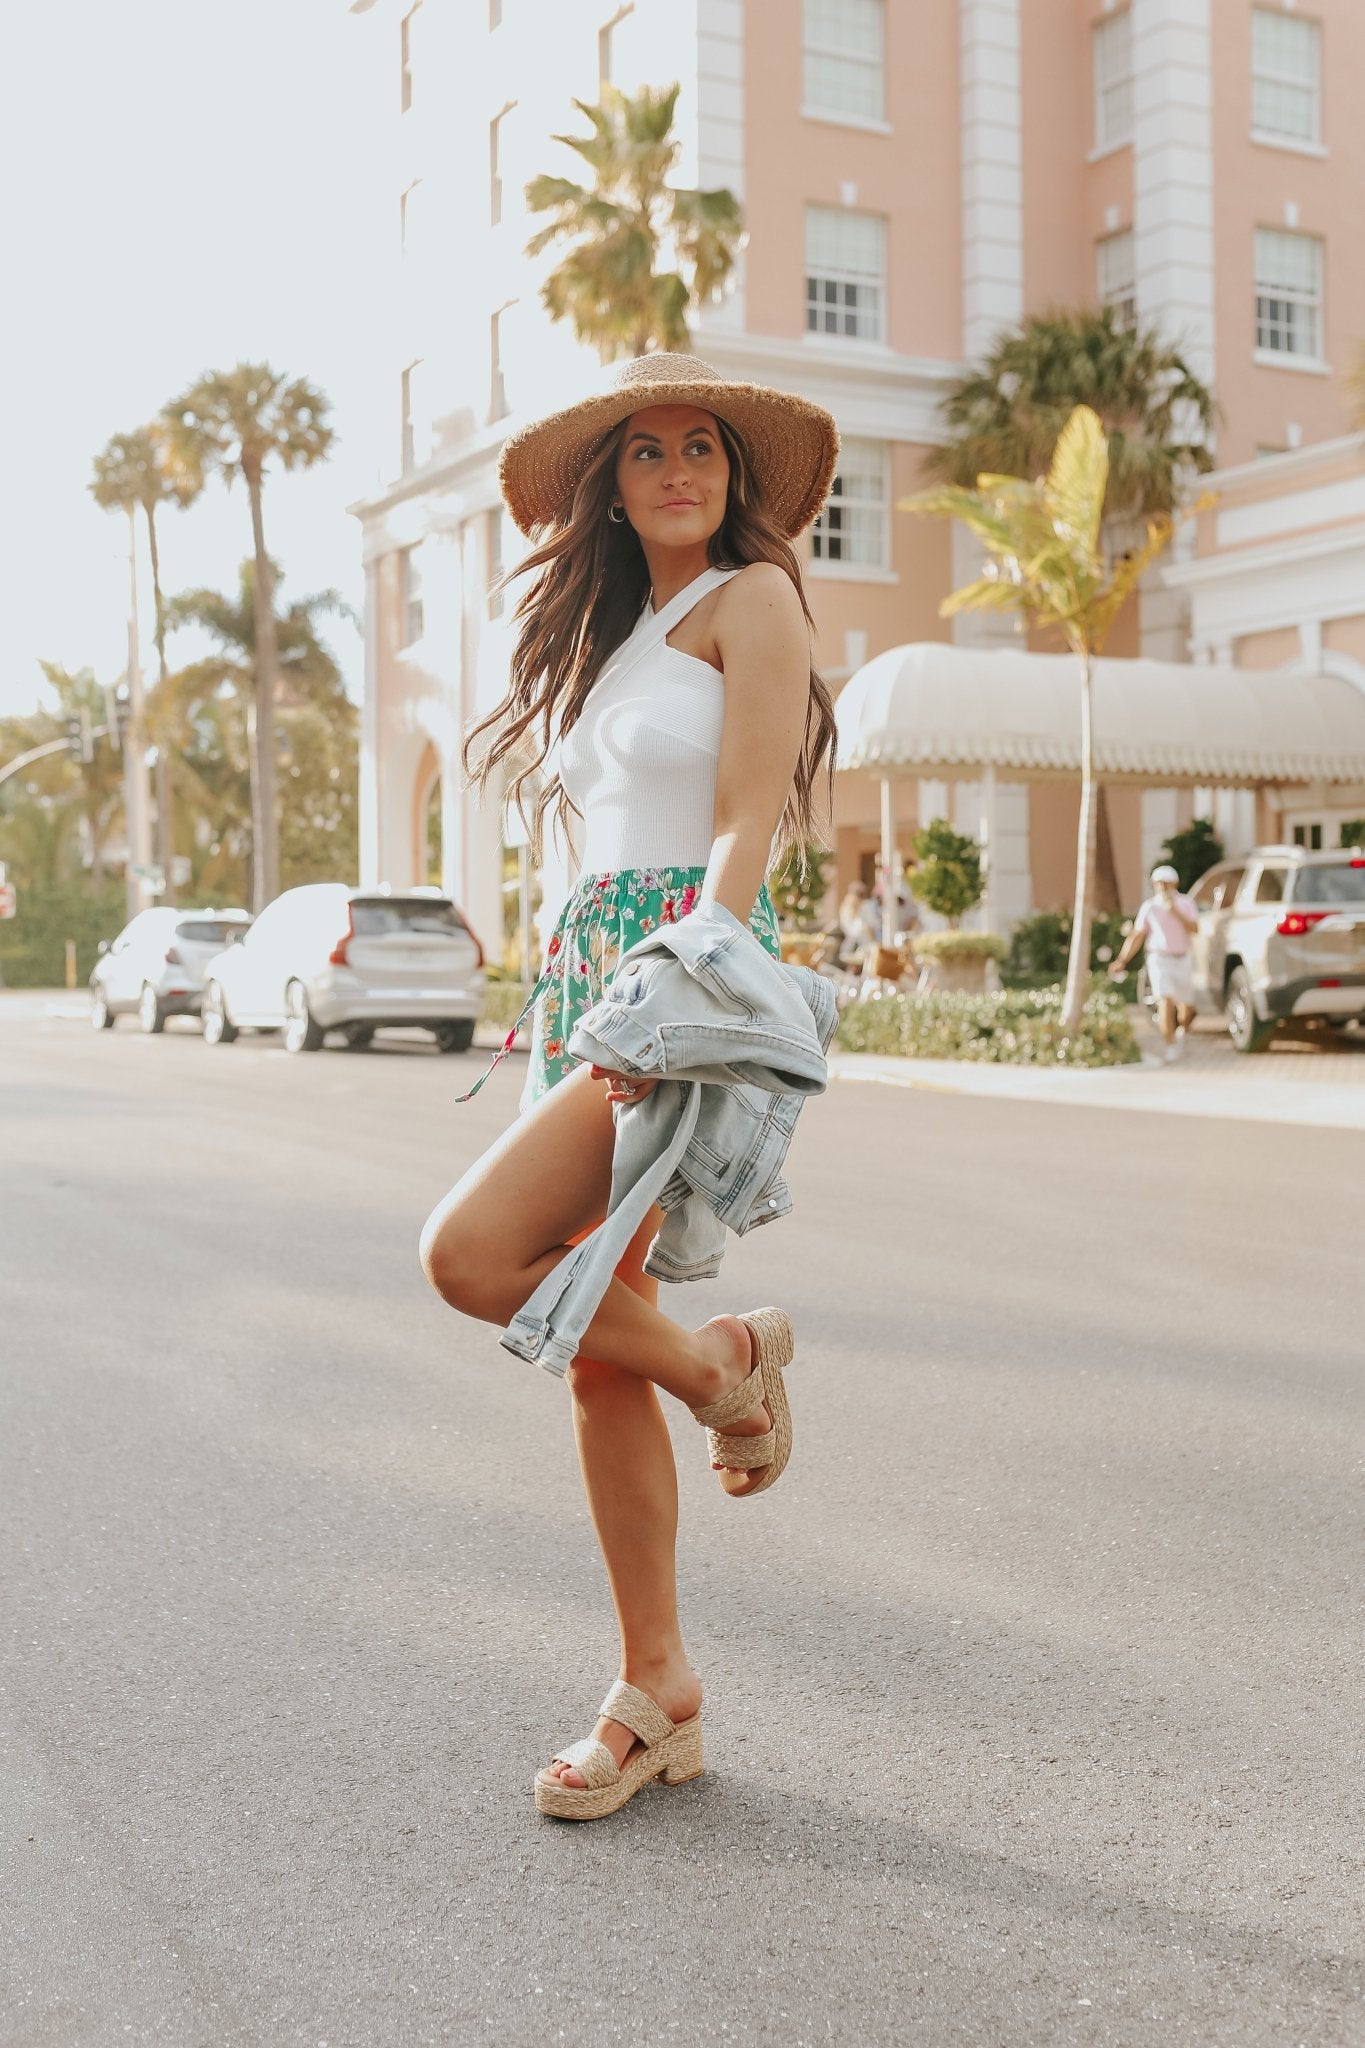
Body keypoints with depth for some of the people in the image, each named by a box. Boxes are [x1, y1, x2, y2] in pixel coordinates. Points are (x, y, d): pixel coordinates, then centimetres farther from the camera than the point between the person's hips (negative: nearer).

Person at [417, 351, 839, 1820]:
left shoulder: (753, 596, 0)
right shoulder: (610, 628, 22)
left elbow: (748, 821, -11)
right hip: (585, 974, 8)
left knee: (470, 1251, -23)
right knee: (596, 1348, 5)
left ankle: (721, 1365, 3)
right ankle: (657, 1695, 15)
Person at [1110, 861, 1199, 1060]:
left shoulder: (1185, 904, 3)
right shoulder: (1149, 907, 1)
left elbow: (1194, 929, -11)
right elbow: (1136, 936, 4)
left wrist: (1175, 913, -22)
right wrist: (1121, 960, -1)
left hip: (1182, 960, 2)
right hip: (1159, 960, -2)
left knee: (1187, 1009, 6)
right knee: (1165, 1003, -19)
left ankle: (1180, 1032, 38)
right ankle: (1170, 1046, -15)